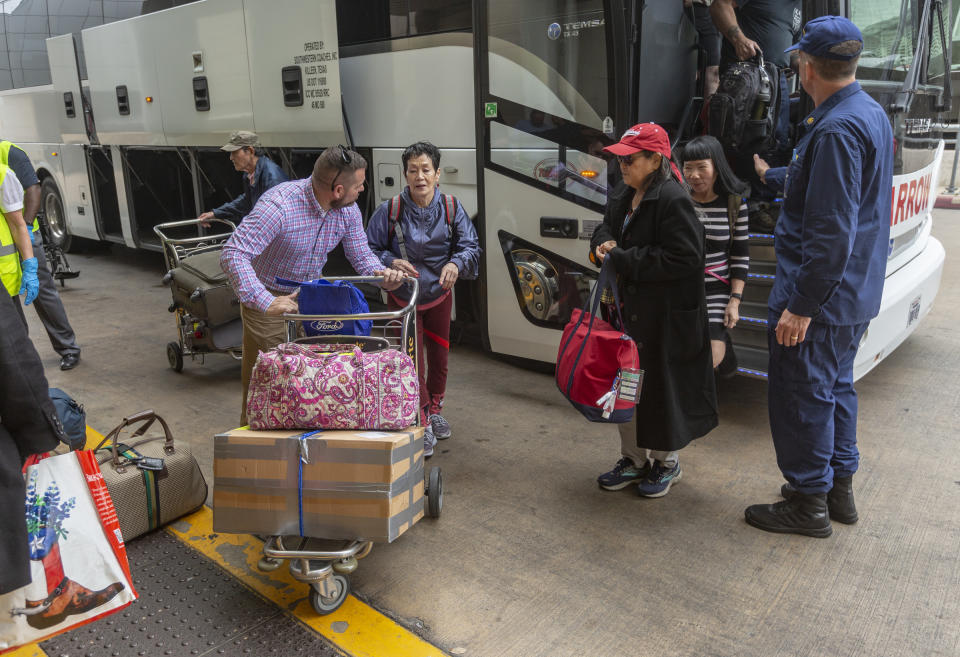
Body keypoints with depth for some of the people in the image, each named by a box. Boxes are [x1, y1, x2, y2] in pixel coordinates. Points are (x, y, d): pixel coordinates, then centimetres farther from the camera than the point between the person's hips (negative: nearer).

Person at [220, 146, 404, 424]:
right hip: (269, 301, -6)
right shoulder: (279, 205, -33)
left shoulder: (348, 210, -10)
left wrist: (380, 273, -26)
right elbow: (233, 253, -38)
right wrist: (265, 302, -49)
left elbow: (361, 254, -1)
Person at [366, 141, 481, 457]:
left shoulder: (451, 207, -14)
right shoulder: (390, 210, -19)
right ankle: (422, 422, 15)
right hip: (403, 297, -3)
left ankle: (435, 409, 42)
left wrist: (456, 264, -33)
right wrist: (392, 262, -29)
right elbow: (370, 250, -10)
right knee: (412, 359, -2)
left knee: (439, 355, 17)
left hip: (439, 294, 3)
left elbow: (470, 246, -12)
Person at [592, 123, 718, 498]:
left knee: (662, 388, 6)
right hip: (629, 310, 8)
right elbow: (606, 227, 24)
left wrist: (621, 260, -20)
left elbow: (683, 258, -23)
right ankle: (634, 459, 32)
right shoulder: (623, 196, 9)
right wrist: (605, 243, -2)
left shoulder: (673, 200, -18)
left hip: (666, 318, -8)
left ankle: (667, 462, 28)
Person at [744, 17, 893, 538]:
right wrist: (778, 176, 30)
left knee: (801, 396, 2)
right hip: (857, 295, 10)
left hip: (818, 298, -10)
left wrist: (801, 305, -23)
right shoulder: (872, 114, 10)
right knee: (836, 387, 20)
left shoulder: (837, 130, -23)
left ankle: (809, 503, 16)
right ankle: (839, 487, 34)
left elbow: (831, 233, -27)